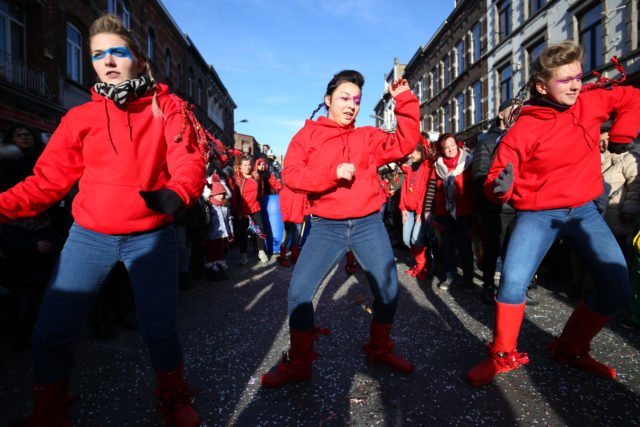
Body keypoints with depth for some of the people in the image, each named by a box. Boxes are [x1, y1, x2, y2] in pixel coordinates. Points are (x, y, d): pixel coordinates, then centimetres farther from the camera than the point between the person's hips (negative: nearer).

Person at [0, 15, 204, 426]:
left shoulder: (166, 107, 1)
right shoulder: (80, 117, 6)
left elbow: (190, 161, -10)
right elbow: (48, 179, 6)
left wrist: (176, 193, -30)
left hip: (151, 237, -2)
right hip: (89, 237, 3)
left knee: (159, 328, 3)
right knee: (51, 332, 4)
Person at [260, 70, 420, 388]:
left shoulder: (368, 136, 10)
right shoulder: (309, 134, 4)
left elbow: (404, 144, -1)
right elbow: (291, 174, -8)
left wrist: (405, 101, -6)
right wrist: (332, 172, -20)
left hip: (369, 224, 2)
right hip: (326, 227, -2)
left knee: (388, 288, 7)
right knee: (299, 291, -5)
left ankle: (380, 349, 33)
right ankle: (298, 364, 15)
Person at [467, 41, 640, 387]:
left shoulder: (591, 103, 2)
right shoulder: (524, 128, -14)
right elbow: (497, 178, -15)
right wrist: (500, 187, -38)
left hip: (584, 210, 6)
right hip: (538, 214, -5)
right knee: (512, 282, -23)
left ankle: (570, 349, 24)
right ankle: (503, 356, 2)